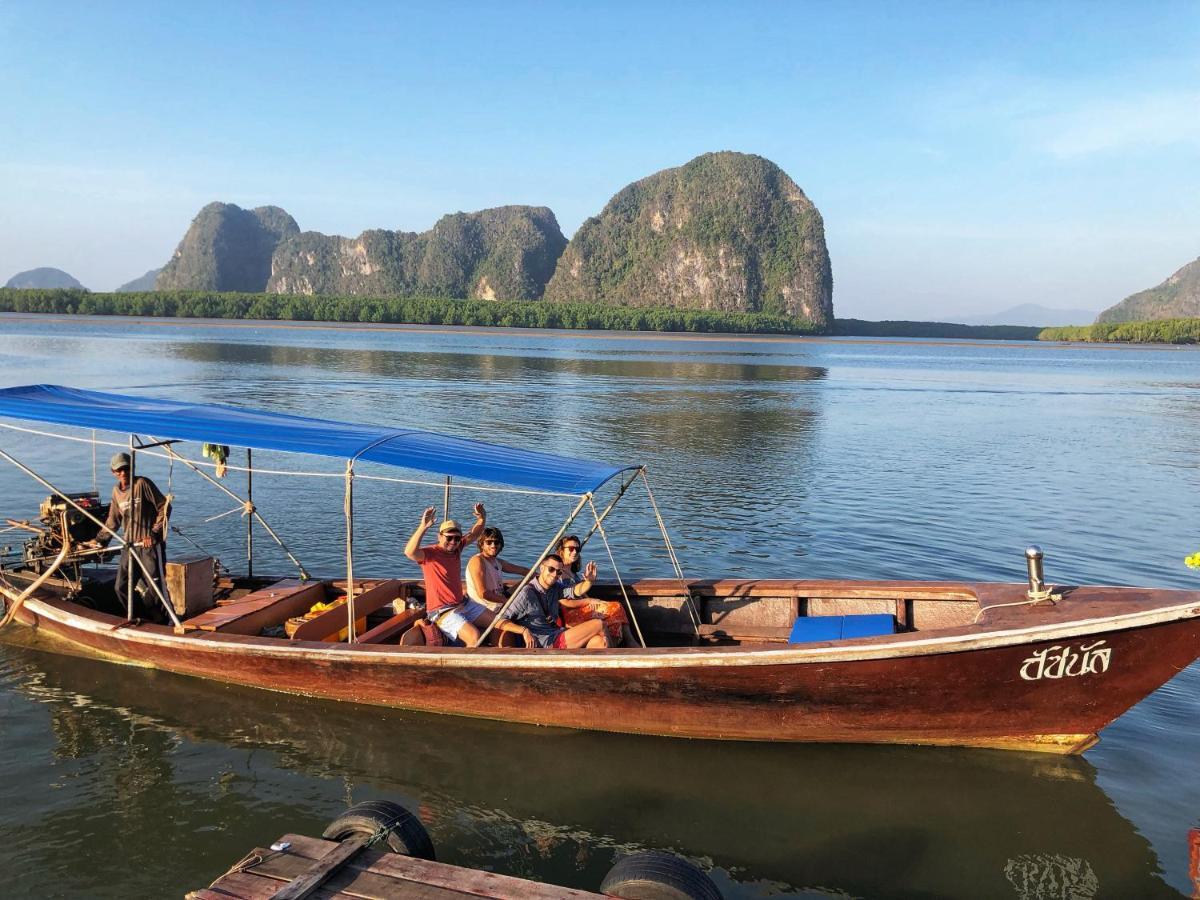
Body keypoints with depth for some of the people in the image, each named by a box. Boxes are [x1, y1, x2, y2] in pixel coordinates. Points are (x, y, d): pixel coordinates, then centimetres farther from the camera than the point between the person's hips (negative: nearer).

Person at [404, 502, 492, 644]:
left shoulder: (456, 547, 5)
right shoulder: (430, 553, -18)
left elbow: (474, 534, 15)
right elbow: (409, 552, -38)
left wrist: (482, 518, -7)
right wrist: (423, 527, -48)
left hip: (463, 604, 8)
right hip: (442, 612, -8)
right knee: (474, 636, -28)